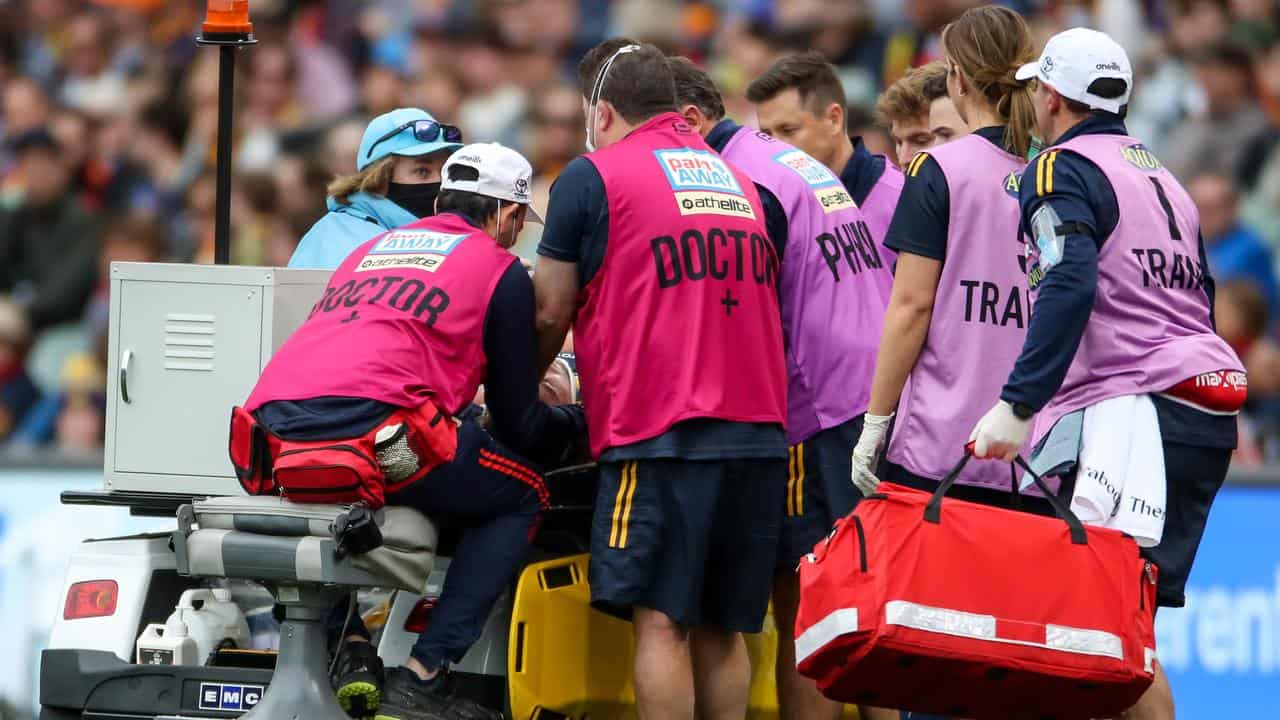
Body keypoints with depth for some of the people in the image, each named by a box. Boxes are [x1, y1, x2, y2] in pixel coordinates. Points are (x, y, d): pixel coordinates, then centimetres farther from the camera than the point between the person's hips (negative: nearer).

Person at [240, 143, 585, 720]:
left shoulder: (371, 250, 34)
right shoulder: (499, 269, 15)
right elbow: (519, 427, 16)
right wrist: (574, 421, 39)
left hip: (273, 430, 7)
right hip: (368, 423, -6)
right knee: (522, 497, 13)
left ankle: (347, 651, 17)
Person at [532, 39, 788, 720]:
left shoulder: (592, 177, 2)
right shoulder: (737, 180, 20)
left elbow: (550, 312, 4)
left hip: (659, 433, -6)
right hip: (758, 430, 6)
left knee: (660, 621, -7)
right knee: (720, 629, 8)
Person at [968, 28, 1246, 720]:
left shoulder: (1063, 170, -2)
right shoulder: (1161, 177, 25)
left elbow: (1069, 290, -18)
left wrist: (1017, 405, -23)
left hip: (1133, 408, -9)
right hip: (1206, 418, 9)